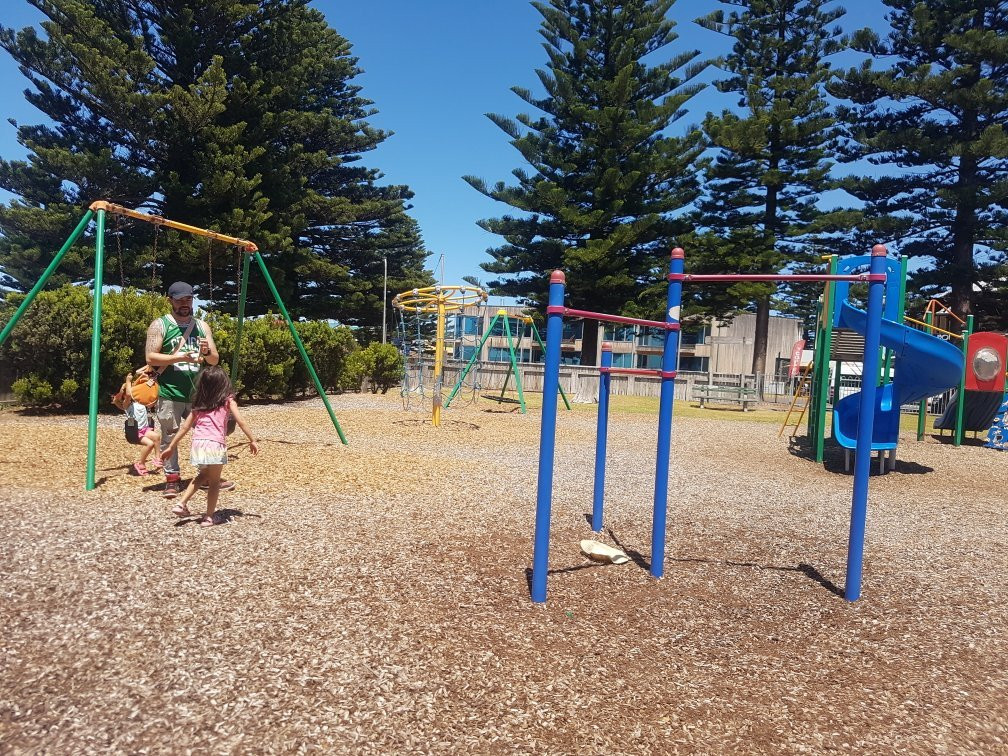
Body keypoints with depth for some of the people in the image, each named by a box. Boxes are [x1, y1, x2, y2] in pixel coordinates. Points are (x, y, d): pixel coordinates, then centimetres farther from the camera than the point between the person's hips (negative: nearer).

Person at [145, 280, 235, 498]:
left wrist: (206, 352, -12)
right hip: (170, 393, -3)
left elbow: (215, 360, 10)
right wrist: (180, 357, -20)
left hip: (198, 392, 4)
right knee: (169, 437, 1)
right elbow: (151, 358, -9)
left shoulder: (202, 326, 11)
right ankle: (172, 480, 9)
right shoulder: (160, 325, 0)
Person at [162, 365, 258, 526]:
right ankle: (209, 517, 12)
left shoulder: (199, 403, 17)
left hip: (198, 442, 5)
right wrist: (252, 441, 3)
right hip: (215, 444, -5)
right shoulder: (227, 400, 6)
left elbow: (185, 426, 19)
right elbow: (240, 420, -2)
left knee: (203, 474, 28)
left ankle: (181, 504, 22)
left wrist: (172, 446, 25)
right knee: (214, 481, 9)